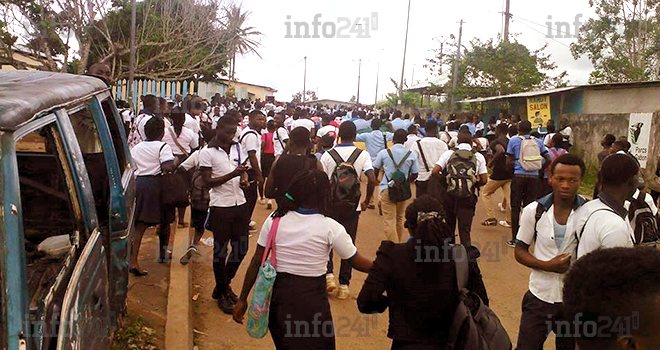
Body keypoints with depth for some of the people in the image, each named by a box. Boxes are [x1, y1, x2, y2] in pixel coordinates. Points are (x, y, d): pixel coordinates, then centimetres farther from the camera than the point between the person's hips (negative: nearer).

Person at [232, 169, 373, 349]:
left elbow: (256, 262, -2)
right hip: (311, 300, -3)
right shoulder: (331, 228, -14)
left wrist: (243, 299, 7)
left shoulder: (275, 220, -6)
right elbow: (358, 263, -4)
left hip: (278, 294, 4)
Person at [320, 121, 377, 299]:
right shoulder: (363, 155, -4)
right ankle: (344, 285, 13)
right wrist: (367, 201, -1)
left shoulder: (328, 154, -5)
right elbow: (372, 180, -15)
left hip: (331, 204, 0)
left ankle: (329, 274, 3)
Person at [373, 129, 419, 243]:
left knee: (389, 221, -2)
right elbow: (414, 175, 5)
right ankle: (399, 244, 30)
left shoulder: (384, 153, -4)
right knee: (399, 219, 20)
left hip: (387, 189, -3)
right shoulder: (411, 155, 0)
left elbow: (375, 169, 5)